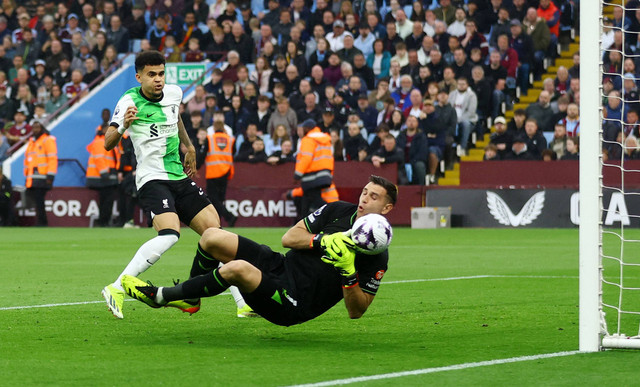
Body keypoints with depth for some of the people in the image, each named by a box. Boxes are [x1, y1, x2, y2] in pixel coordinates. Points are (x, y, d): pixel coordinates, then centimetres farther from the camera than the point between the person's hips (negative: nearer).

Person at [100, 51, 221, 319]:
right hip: (152, 179, -7)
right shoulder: (129, 102, -12)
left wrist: (189, 147, 32)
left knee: (213, 230, -2)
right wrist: (123, 124, -36)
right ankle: (117, 289, -25)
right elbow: (108, 144, -18)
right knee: (169, 234, -28)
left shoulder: (174, 93, 6)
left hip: (180, 177, 7)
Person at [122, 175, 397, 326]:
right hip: (281, 266, 7)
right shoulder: (338, 211, 9)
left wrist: (349, 272, -23)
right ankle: (189, 299, 10)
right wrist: (325, 241, -11)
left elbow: (356, 311, -9)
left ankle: (160, 296, -17)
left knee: (237, 269, -32)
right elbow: (289, 238, 5)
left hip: (293, 308, -7)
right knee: (212, 237, -8)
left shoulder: (377, 257, -6)